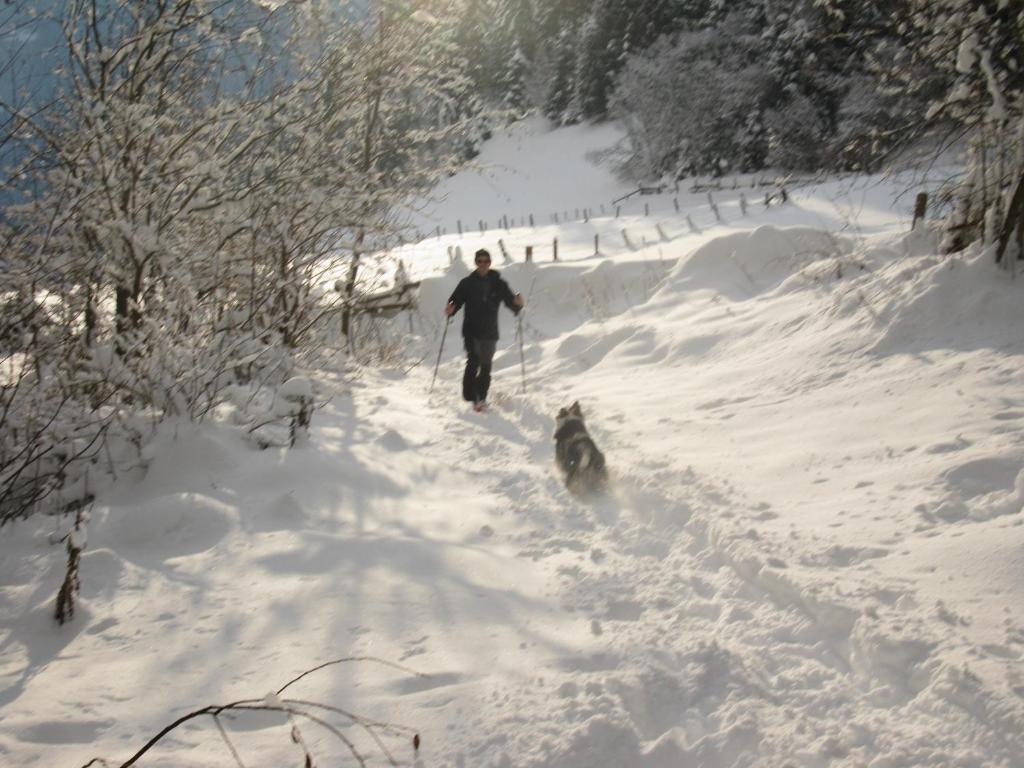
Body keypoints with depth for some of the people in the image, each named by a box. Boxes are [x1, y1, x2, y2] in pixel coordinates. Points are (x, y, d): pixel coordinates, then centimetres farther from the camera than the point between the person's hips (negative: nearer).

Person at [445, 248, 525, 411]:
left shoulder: (498, 283, 5)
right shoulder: (467, 283, 3)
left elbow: (509, 300, 3)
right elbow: (456, 300, 4)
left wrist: (518, 303, -19)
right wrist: (451, 309, -17)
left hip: (490, 332, 2)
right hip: (471, 331, -2)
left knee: (486, 366, 8)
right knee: (473, 362, -15)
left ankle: (481, 397, 21)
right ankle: (471, 396, -13)